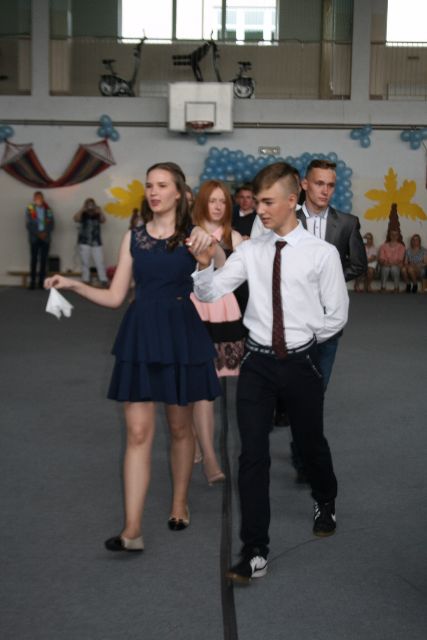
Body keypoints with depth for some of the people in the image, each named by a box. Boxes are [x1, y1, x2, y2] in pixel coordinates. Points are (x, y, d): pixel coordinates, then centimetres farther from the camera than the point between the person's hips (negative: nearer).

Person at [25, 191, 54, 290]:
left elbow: (52, 224, 5)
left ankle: (42, 282, 2)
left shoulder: (48, 209, 9)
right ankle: (32, 282, -2)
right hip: (34, 238, -2)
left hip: (45, 238, 2)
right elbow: (28, 224, -3)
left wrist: (45, 233, -11)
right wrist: (38, 234, -12)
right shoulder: (29, 209, 3)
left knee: (44, 260, 0)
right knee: (34, 259, -3)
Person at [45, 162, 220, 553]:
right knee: (138, 432, -3)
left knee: (179, 427, 11)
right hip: (140, 335, 2)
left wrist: (209, 244, -28)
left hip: (182, 335, -2)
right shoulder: (134, 237, 8)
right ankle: (132, 530, -4)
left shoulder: (194, 235, 1)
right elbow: (115, 297, 8)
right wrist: (73, 285, -4)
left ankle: (180, 503, 32)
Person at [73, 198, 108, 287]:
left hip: (96, 243, 0)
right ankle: (86, 281, 8)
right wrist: (82, 209, -23)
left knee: (100, 262, -5)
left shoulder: (97, 215, 6)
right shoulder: (82, 215, 3)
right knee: (85, 263, 4)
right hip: (84, 242, 0)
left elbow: (103, 221, -13)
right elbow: (75, 218, -16)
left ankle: (104, 281, -7)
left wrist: (100, 211, -27)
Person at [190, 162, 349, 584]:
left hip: (301, 363, -1)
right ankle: (255, 553, 5)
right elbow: (209, 294, -3)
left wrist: (302, 340, 2)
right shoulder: (249, 252, -1)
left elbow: (337, 315, -3)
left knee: (311, 443, 19)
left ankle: (325, 505, 52)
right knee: (252, 455, -4)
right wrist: (204, 263, -20)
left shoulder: (322, 253, -9)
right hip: (257, 363, 2)